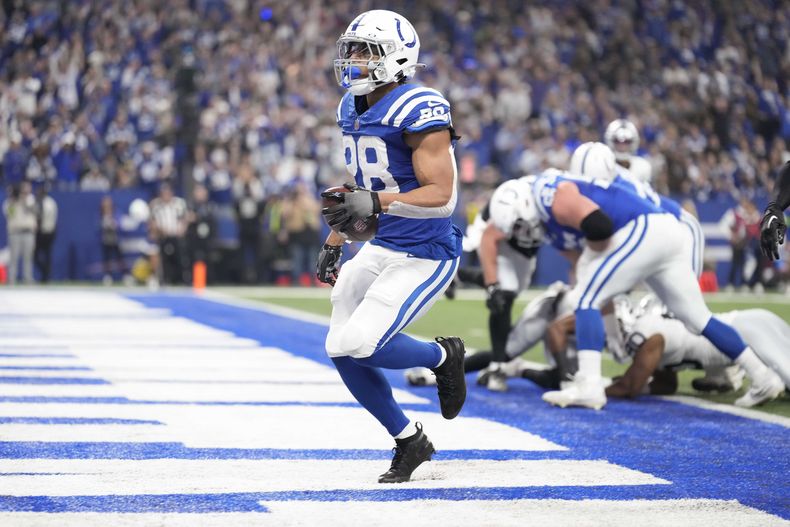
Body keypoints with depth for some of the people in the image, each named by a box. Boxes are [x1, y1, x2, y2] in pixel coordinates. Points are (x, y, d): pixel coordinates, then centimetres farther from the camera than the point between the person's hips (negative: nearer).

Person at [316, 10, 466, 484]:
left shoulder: (419, 111, -19)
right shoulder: (353, 109, 9)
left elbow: (442, 195, -24)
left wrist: (374, 204, -34)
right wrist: (334, 243, 21)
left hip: (426, 255, -9)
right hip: (383, 247, 9)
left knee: (359, 345, -18)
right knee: (341, 352, 3)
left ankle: (443, 356, 11)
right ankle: (410, 440, 20)